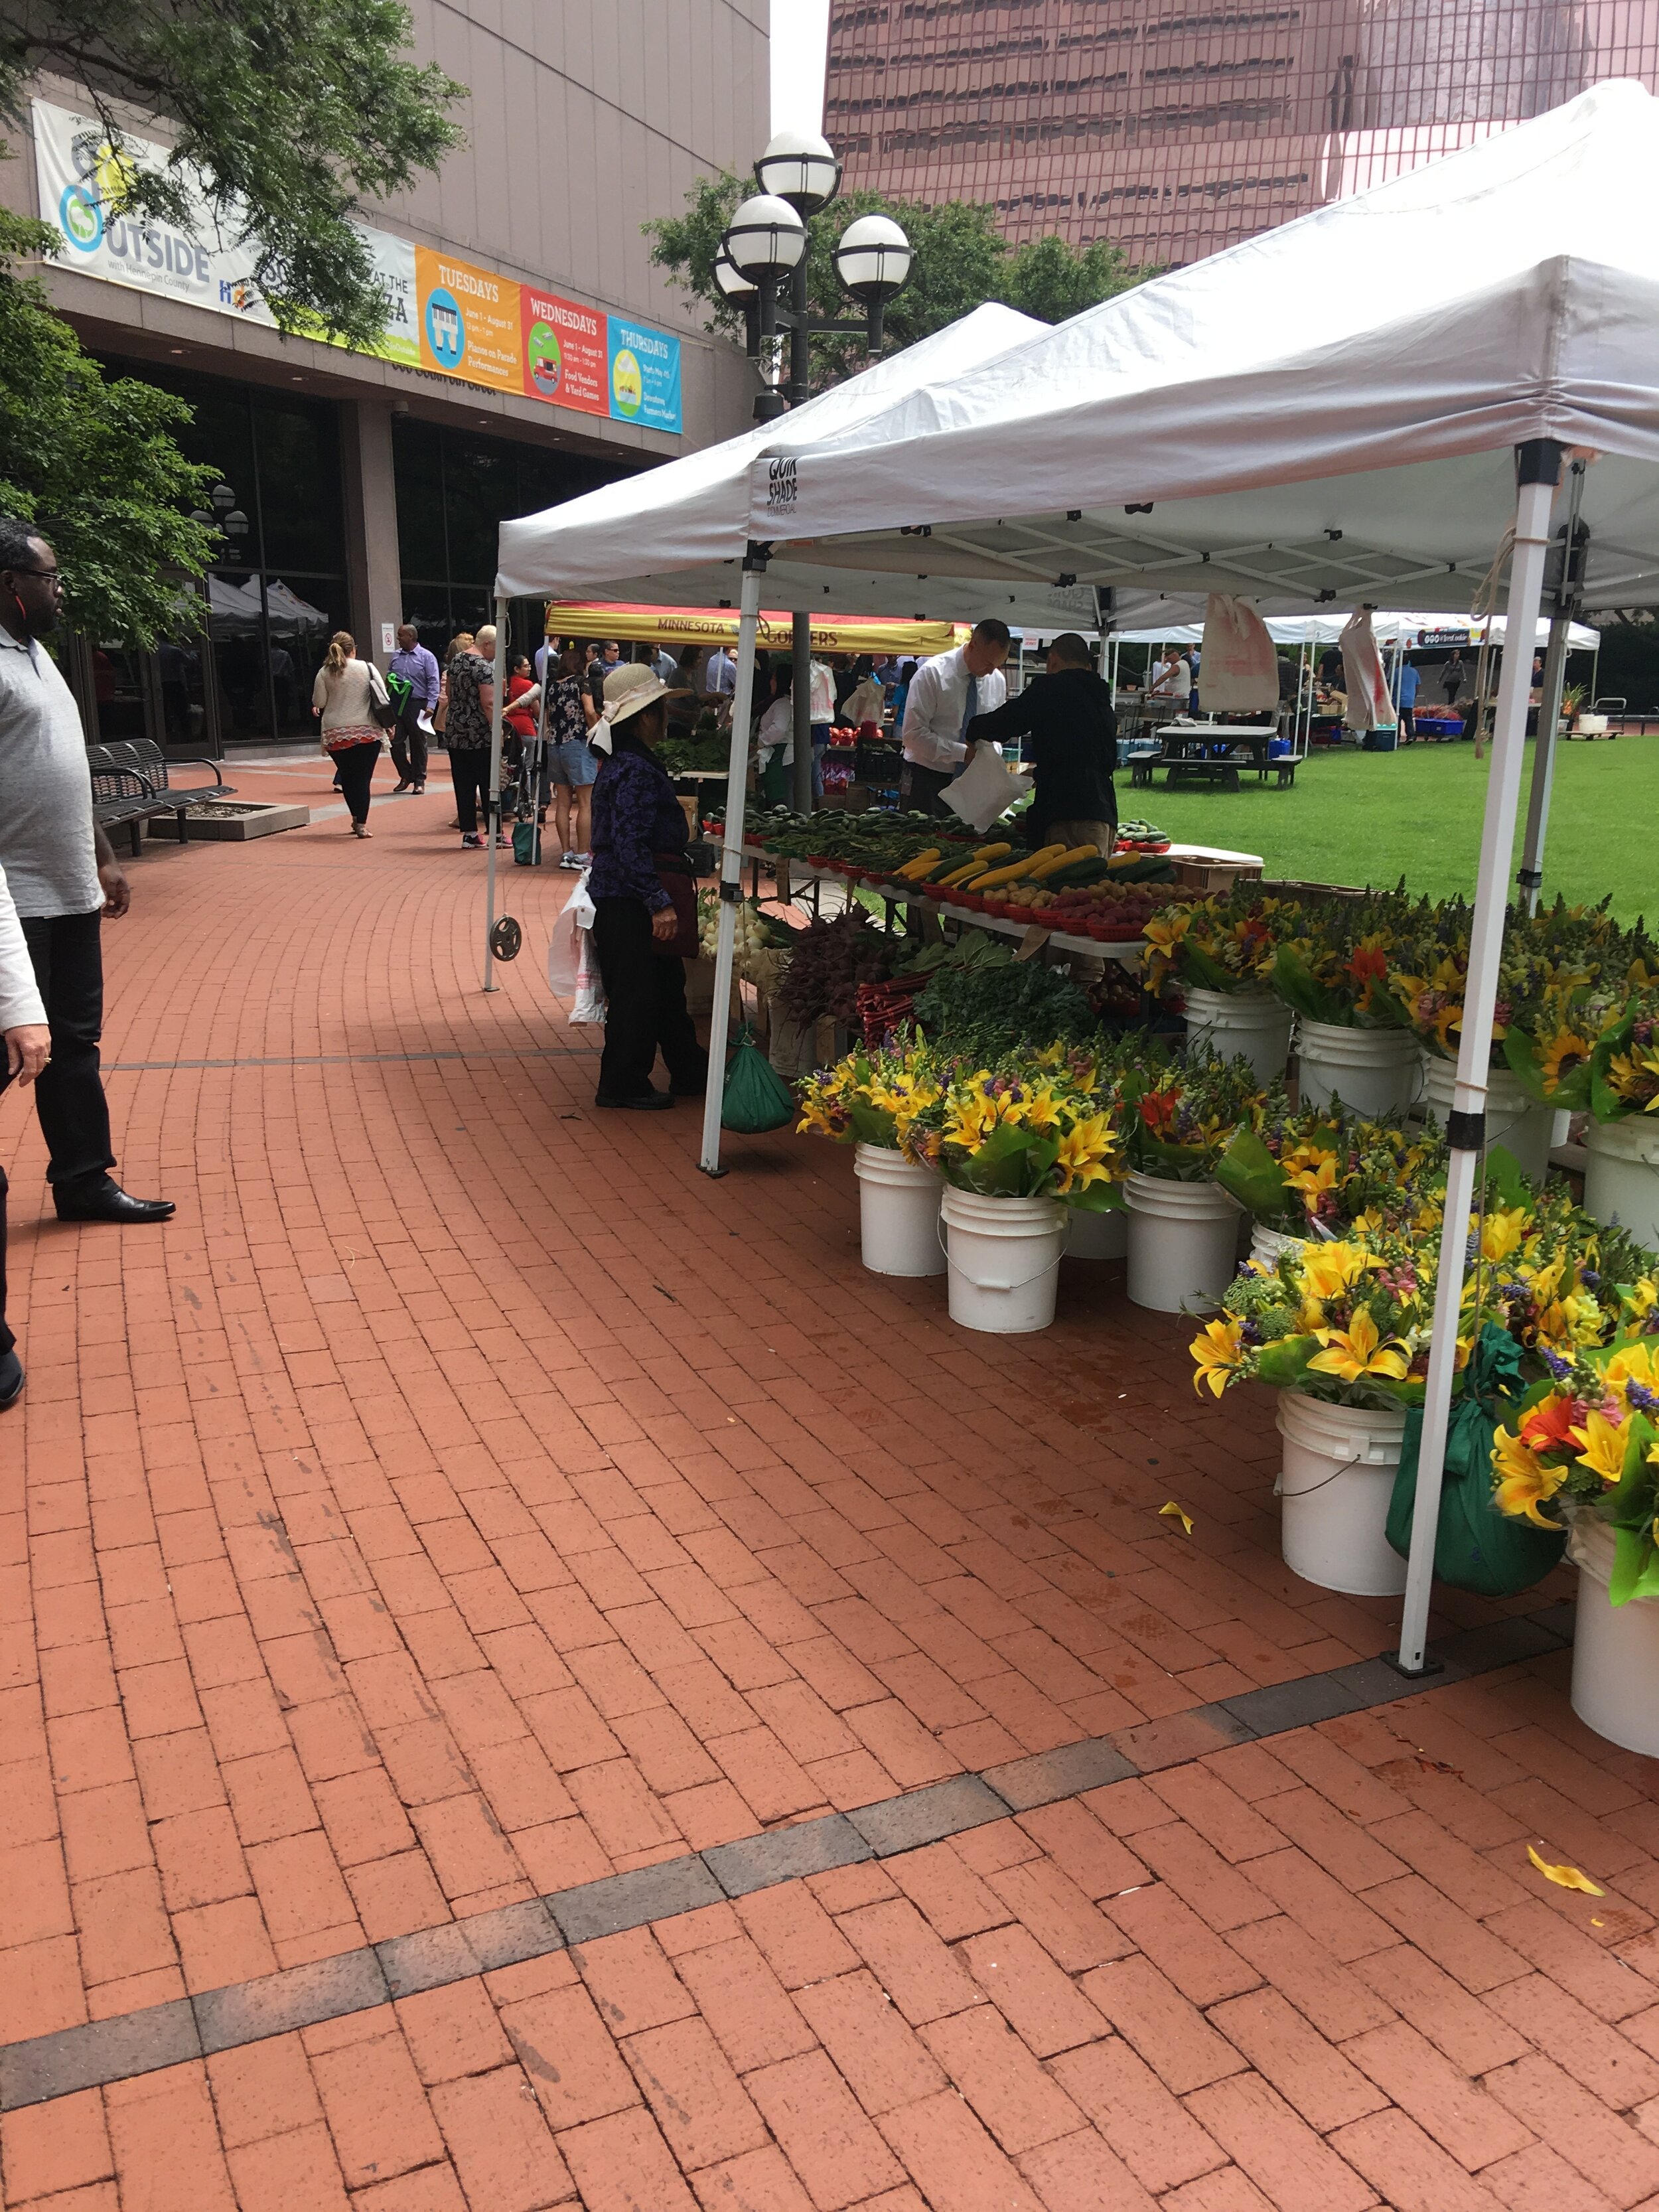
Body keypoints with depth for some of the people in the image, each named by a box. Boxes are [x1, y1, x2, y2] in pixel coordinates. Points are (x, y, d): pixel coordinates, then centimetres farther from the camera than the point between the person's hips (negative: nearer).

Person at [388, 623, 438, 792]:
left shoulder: (426, 657, -3)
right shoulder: (395, 656, 12)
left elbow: (433, 682, -8)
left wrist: (431, 705, -17)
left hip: (417, 706, -5)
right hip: (397, 705, 5)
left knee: (418, 744, 3)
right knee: (395, 742, 0)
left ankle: (419, 780, 11)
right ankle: (406, 776, 16)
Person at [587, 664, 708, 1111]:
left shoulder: (622, 763, 14)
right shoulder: (637, 771, -19)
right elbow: (631, 846, -25)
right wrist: (660, 903, -25)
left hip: (623, 899, 11)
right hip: (629, 904, -11)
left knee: (667, 987, 17)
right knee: (637, 994, -1)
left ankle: (690, 1074, 28)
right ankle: (623, 1085, 10)